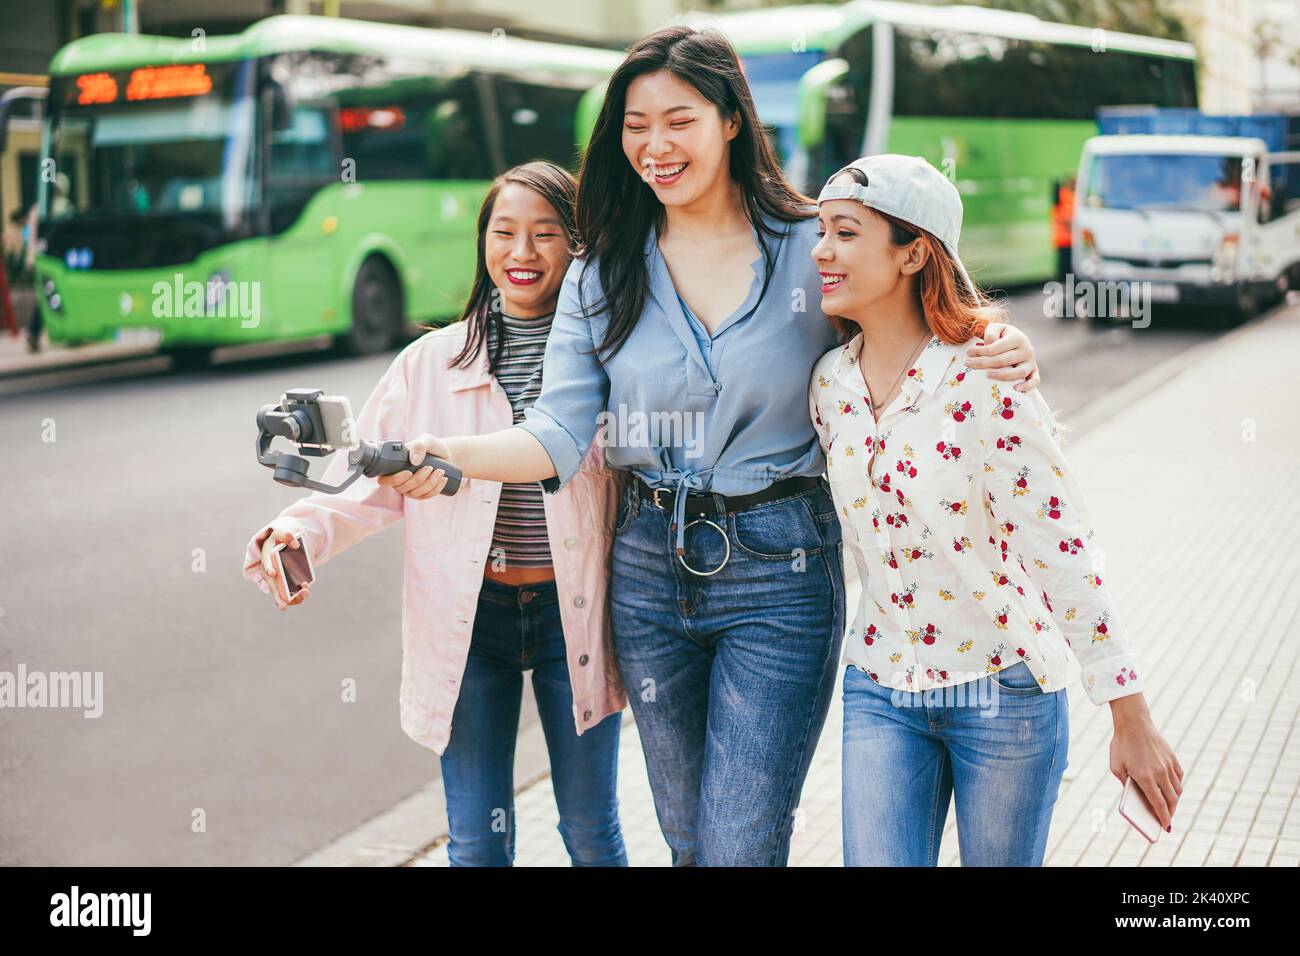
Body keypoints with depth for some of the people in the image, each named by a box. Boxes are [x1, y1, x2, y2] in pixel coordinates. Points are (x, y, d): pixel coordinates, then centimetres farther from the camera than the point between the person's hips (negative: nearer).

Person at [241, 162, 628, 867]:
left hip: (572, 615, -1)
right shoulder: (432, 362, 2)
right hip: (467, 618, 1)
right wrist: (299, 532, -19)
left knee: (590, 832, 11)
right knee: (476, 839, 7)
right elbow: (369, 484, -1)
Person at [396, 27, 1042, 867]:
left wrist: (999, 352, -21)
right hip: (651, 568, 4)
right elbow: (563, 432, -7)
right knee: (688, 841, 18)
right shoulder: (601, 277, 3)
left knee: (740, 847, -4)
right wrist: (449, 453, -25)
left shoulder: (814, 248, -5)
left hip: (779, 574, -4)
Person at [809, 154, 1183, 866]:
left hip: (1003, 691, -4)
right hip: (880, 692, 5)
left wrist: (1131, 720, -15)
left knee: (1001, 861, 11)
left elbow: (1063, 548, -17)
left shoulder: (983, 379, -17)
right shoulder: (830, 382, 1)